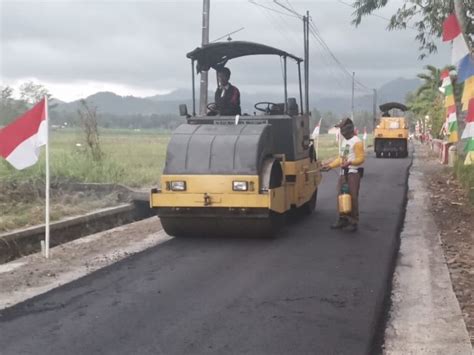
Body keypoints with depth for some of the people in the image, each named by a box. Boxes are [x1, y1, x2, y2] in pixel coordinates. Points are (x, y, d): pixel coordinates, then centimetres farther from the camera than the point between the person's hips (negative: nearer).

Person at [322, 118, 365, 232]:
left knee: (352, 197, -8)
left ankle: (353, 222, -2)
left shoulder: (357, 142, -10)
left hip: (354, 173, -9)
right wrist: (330, 166, 17)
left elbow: (361, 158, -16)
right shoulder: (344, 141, 18)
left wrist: (350, 162, -31)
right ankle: (343, 220, 19)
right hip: (343, 172, 9)